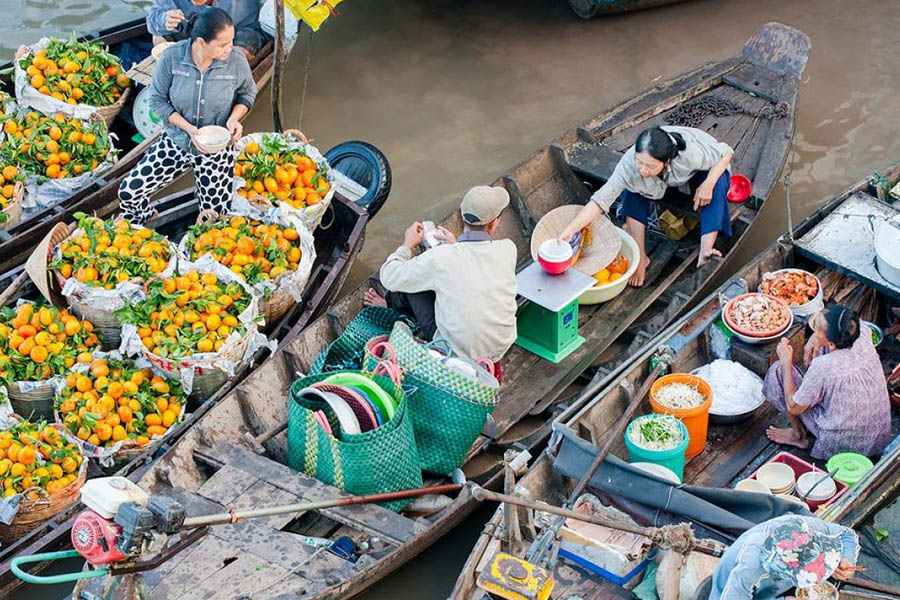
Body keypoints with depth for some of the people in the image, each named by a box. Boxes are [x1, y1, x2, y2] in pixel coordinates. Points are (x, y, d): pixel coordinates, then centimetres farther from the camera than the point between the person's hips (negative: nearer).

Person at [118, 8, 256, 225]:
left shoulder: (236, 61, -18)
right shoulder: (172, 57, -20)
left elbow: (247, 94, 2)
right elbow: (158, 100, -8)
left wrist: (234, 118, -19)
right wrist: (187, 127, -22)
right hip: (175, 141, 0)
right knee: (129, 192, -7)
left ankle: (204, 190, 41)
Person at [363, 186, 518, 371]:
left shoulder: (440, 258, -23)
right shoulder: (508, 250, -13)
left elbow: (389, 278, -6)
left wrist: (408, 245, 10)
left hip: (457, 353, -4)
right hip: (501, 347, 4)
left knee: (409, 280, 10)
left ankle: (391, 306, 42)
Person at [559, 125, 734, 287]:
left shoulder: (691, 154, -43)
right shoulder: (629, 164, -38)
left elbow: (726, 152, -25)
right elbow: (601, 199, -38)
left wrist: (708, 184, -39)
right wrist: (570, 230, -48)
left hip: (698, 174, -1)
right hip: (664, 184, 1)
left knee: (717, 182, -34)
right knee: (631, 188, -27)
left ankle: (706, 250, -38)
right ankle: (640, 257, -20)